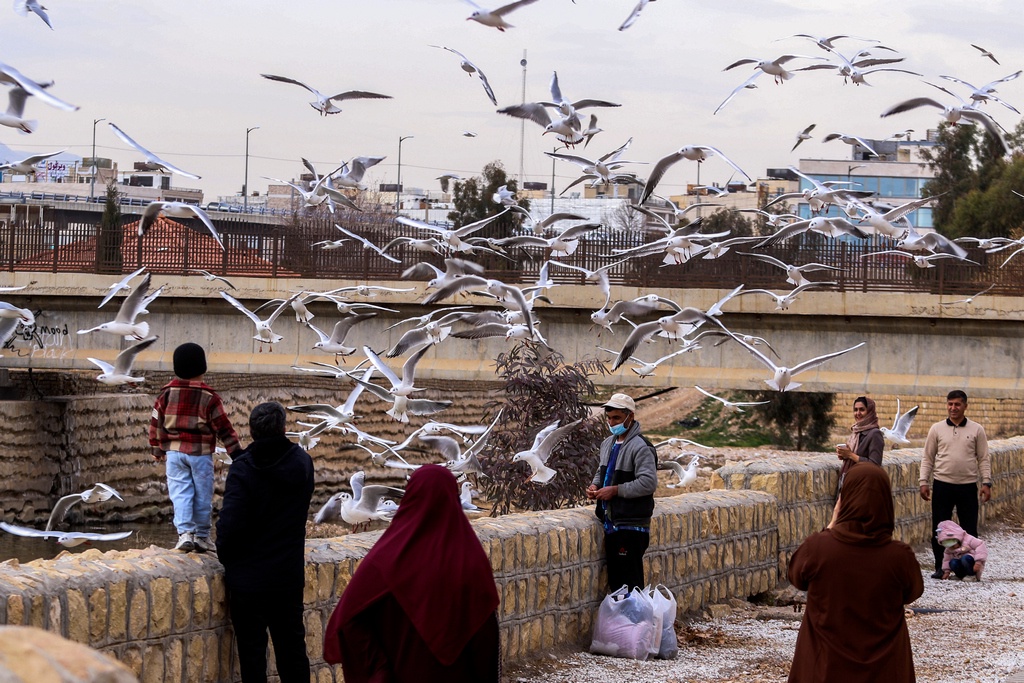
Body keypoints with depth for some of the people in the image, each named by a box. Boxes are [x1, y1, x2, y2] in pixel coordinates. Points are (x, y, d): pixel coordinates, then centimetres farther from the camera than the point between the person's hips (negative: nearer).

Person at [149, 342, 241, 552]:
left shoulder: (166, 394, 0)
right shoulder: (209, 398, -7)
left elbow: (156, 424, 7)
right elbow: (224, 429, -5)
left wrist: (157, 450, 20)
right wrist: (236, 454, 2)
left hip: (174, 452, 2)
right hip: (201, 453, -2)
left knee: (180, 493, 3)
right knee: (203, 494, 8)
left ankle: (184, 533, -11)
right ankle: (202, 536, 13)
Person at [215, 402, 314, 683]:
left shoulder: (243, 469, -17)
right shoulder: (303, 462, -2)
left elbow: (229, 523, -23)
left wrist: (226, 557, -5)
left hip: (248, 578, -4)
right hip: (290, 575, 4)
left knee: (252, 651, 5)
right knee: (292, 647, 16)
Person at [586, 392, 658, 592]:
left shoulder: (640, 447, -14)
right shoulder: (608, 444, 15)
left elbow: (648, 483, -23)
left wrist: (616, 490, -20)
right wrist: (595, 486, 8)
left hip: (631, 526, -9)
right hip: (611, 523, 9)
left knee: (630, 582, -9)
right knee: (614, 581, 13)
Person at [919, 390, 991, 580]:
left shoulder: (976, 430, 4)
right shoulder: (937, 429, 4)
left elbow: (983, 459, 6)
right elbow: (927, 458, 7)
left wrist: (986, 483, -3)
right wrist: (924, 482, 0)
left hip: (968, 486, 0)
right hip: (942, 485, 0)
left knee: (969, 529, 3)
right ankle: (940, 567, 13)